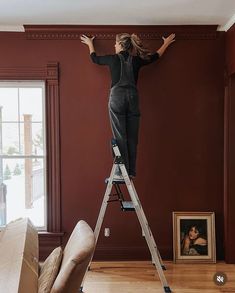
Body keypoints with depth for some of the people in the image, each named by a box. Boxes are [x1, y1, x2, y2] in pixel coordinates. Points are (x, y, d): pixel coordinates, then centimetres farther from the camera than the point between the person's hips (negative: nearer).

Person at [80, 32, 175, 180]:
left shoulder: (114, 59, 4)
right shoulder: (136, 60, 11)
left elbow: (95, 58, 23)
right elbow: (155, 56, 28)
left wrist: (90, 43, 42)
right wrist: (166, 44, 45)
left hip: (117, 97, -3)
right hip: (133, 97, 3)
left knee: (120, 136, -4)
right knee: (132, 137, 4)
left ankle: (122, 172, -6)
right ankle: (131, 171, 7)